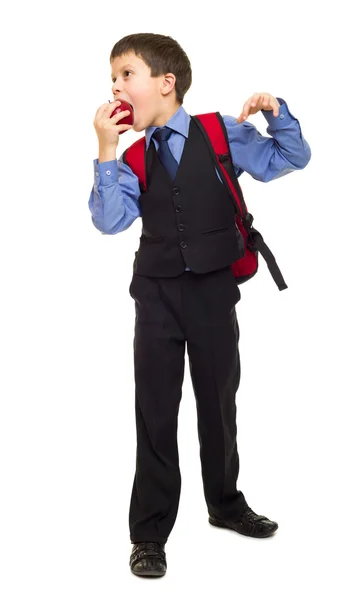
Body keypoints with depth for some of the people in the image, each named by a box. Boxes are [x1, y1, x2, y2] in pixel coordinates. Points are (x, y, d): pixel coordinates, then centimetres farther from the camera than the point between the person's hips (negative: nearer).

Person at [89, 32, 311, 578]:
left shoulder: (222, 133, -1)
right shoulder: (133, 159, 4)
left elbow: (292, 159, 3)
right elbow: (109, 221, -10)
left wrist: (275, 112, -13)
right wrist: (107, 150, -14)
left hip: (214, 288, -1)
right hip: (158, 293, 1)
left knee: (219, 401, 14)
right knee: (155, 411, 3)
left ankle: (225, 503, 37)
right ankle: (150, 532, 14)